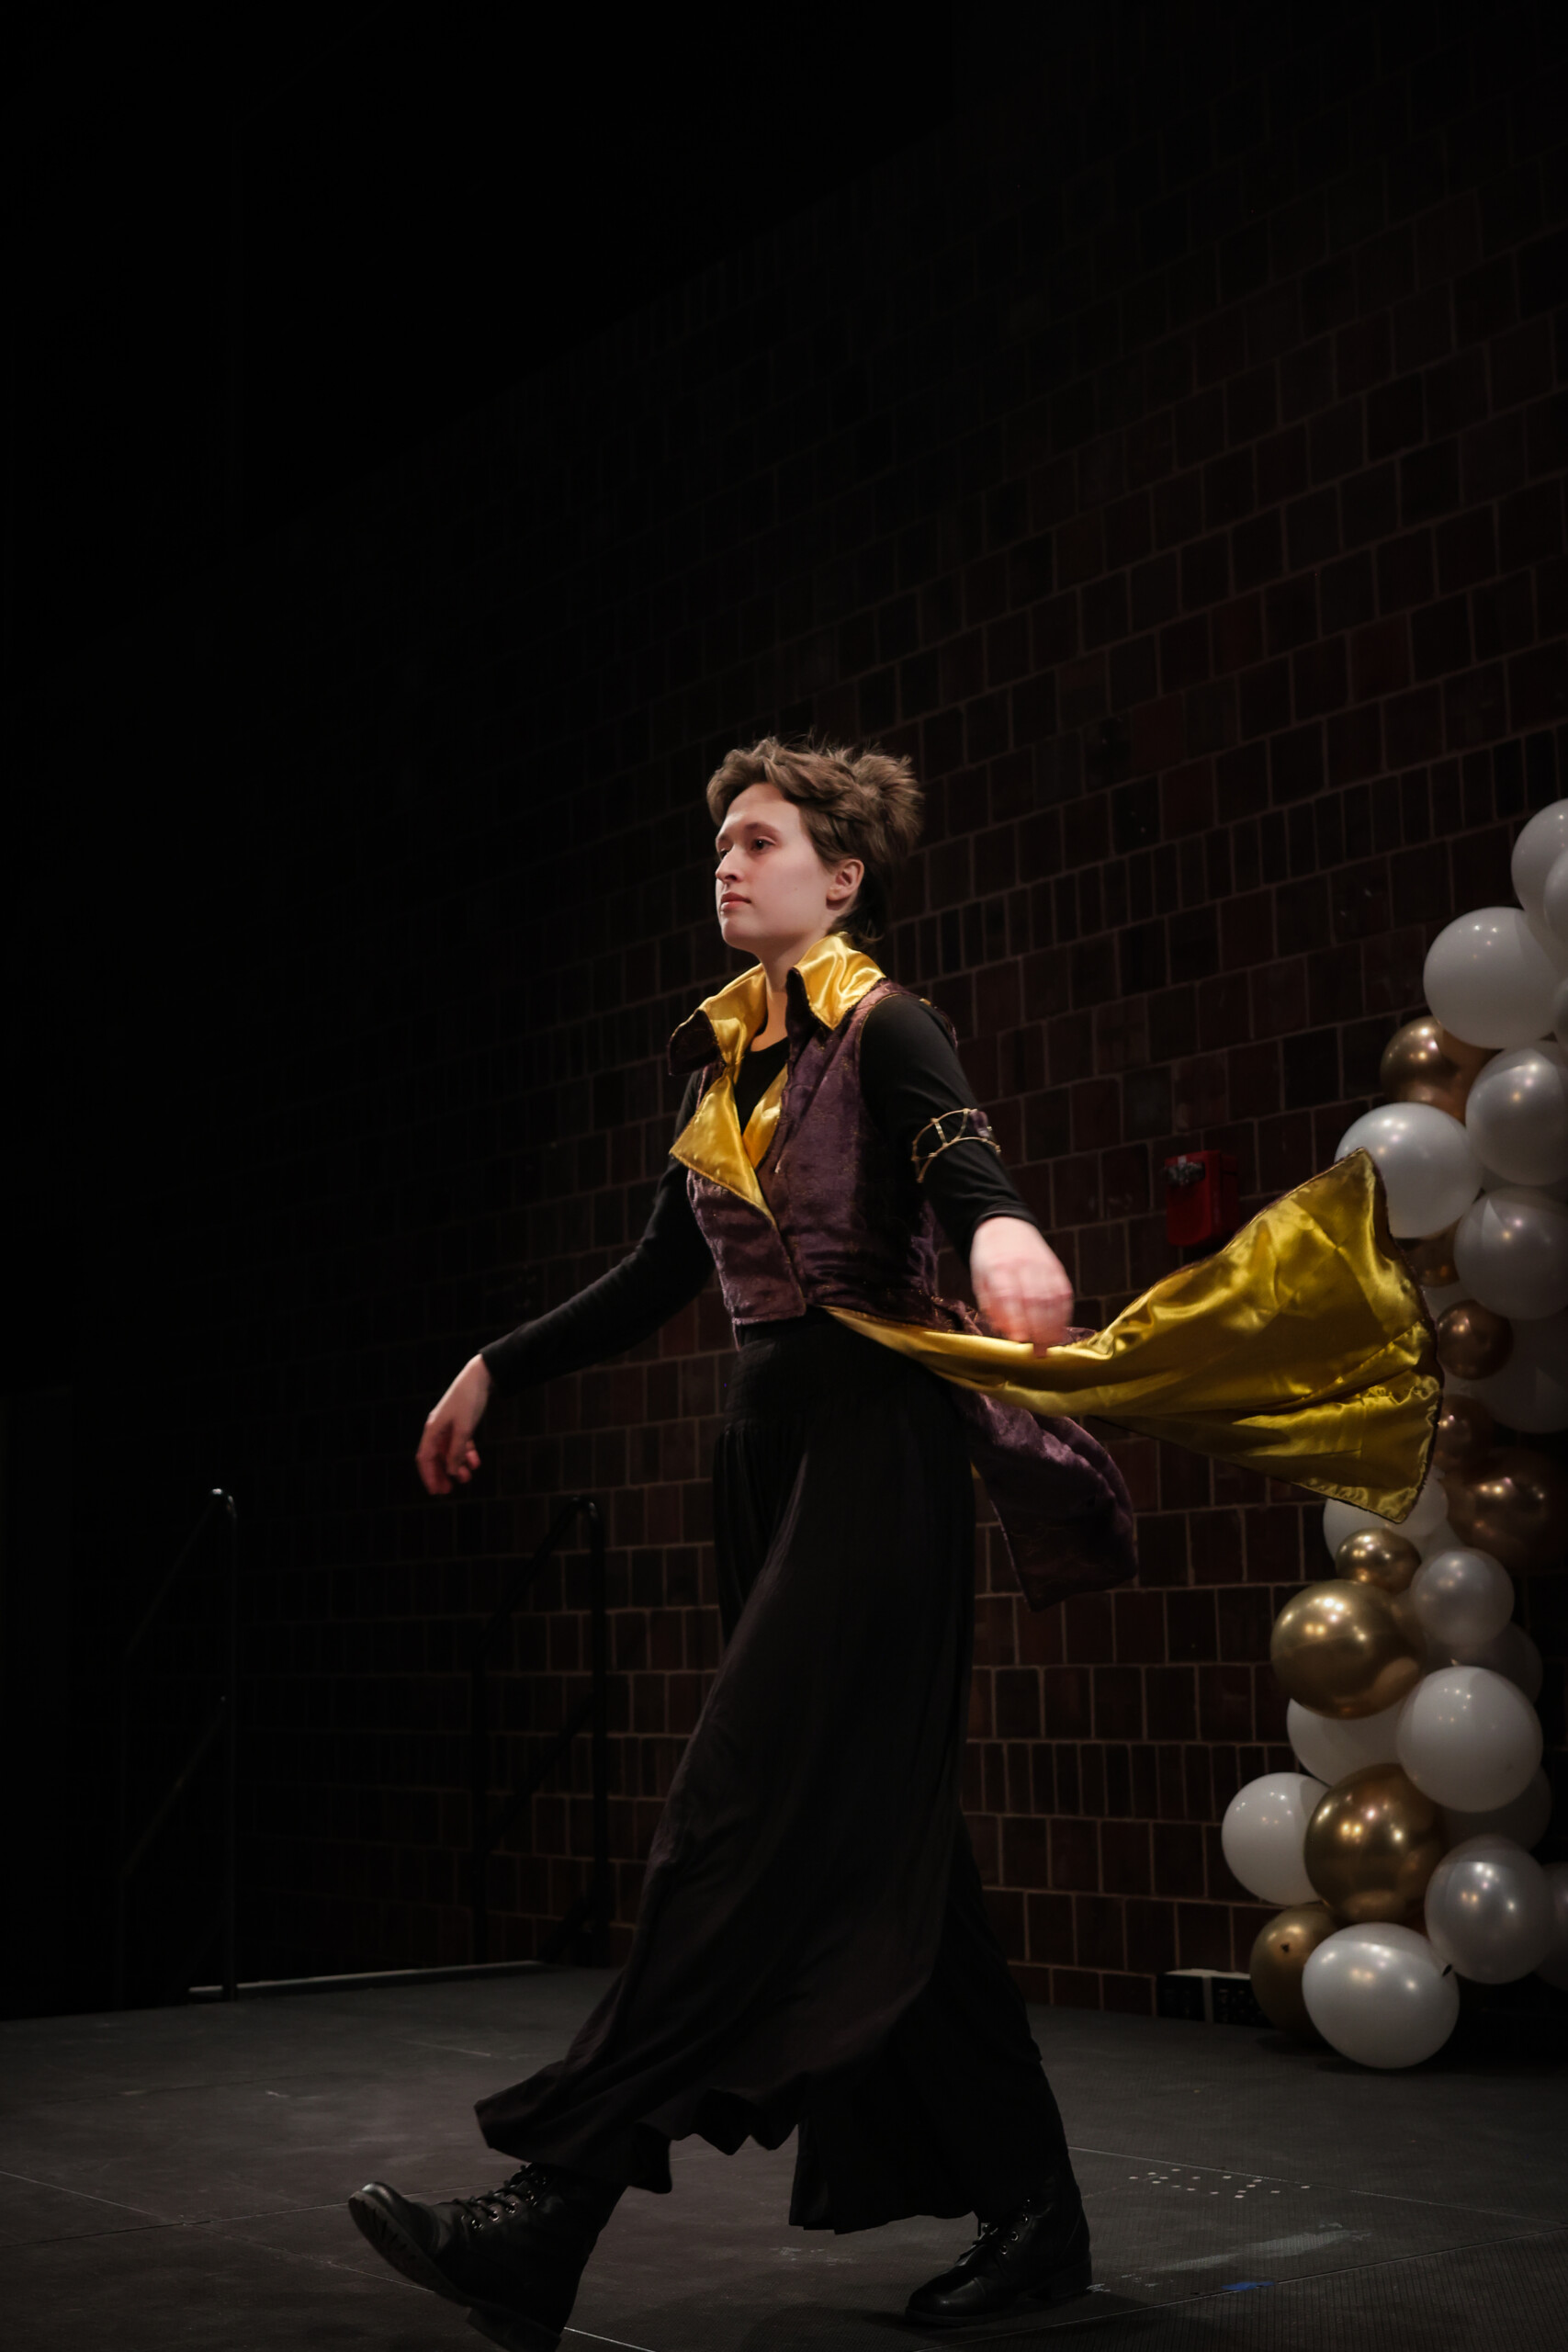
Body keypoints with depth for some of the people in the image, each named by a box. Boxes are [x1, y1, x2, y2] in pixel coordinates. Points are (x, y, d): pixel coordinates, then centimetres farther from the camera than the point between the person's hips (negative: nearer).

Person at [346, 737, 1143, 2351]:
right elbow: (657, 1280, 24)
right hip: (768, 1454, 8)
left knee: (748, 1830, -11)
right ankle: (1027, 2216, 16)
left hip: (874, 1450, -8)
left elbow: (963, 1164, -27)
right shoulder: (724, 1062, 17)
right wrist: (495, 1369, 24)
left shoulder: (883, 1034, -5)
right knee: (877, 1849, 8)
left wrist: (998, 1231, -50)